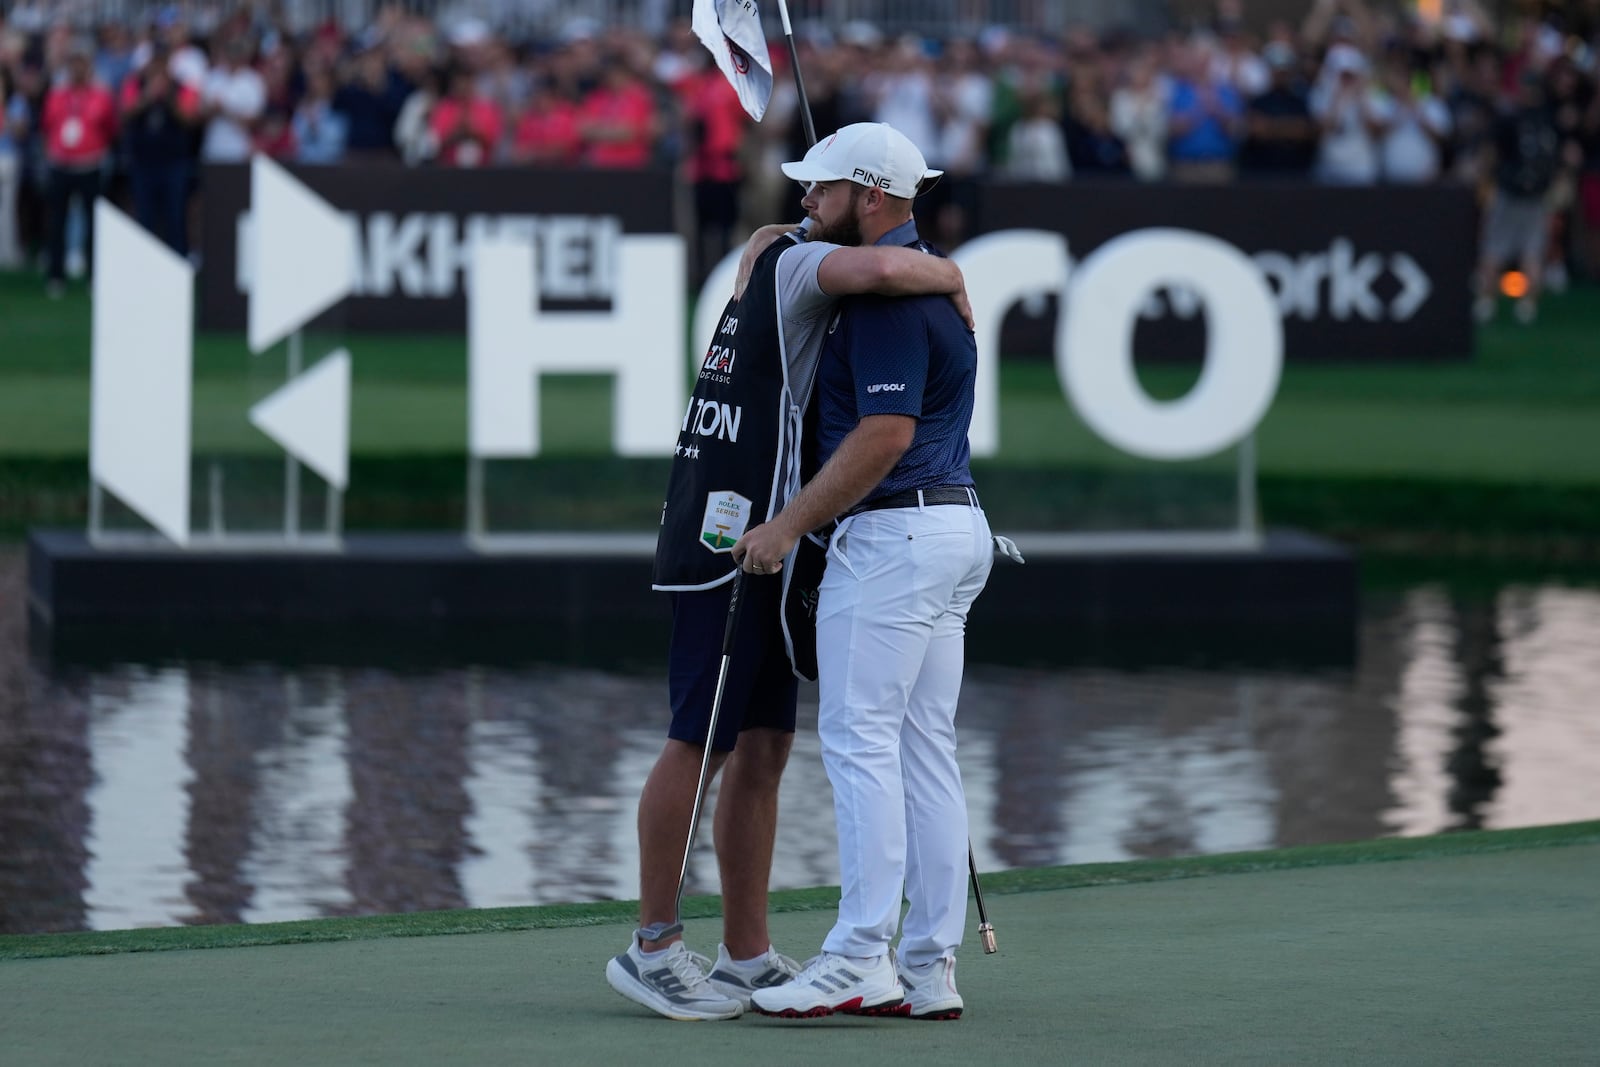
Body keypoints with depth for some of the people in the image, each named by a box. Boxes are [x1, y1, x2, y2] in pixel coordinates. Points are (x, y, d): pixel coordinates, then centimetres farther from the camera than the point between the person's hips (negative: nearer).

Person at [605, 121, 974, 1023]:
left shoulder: (775, 258, 17)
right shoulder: (797, 264, -11)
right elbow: (884, 269, -33)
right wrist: (951, 275, -14)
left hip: (761, 550, 10)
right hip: (727, 542, -10)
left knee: (763, 749, 9)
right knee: (700, 742, -6)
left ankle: (749, 957, 12)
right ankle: (654, 948, -1)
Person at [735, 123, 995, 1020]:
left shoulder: (887, 292, -15)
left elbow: (886, 433, -22)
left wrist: (789, 525, -19)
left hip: (894, 533, -10)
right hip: (953, 526, 10)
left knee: (860, 739, -11)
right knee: (924, 750, 8)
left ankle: (859, 961, -14)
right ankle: (929, 971, 7)